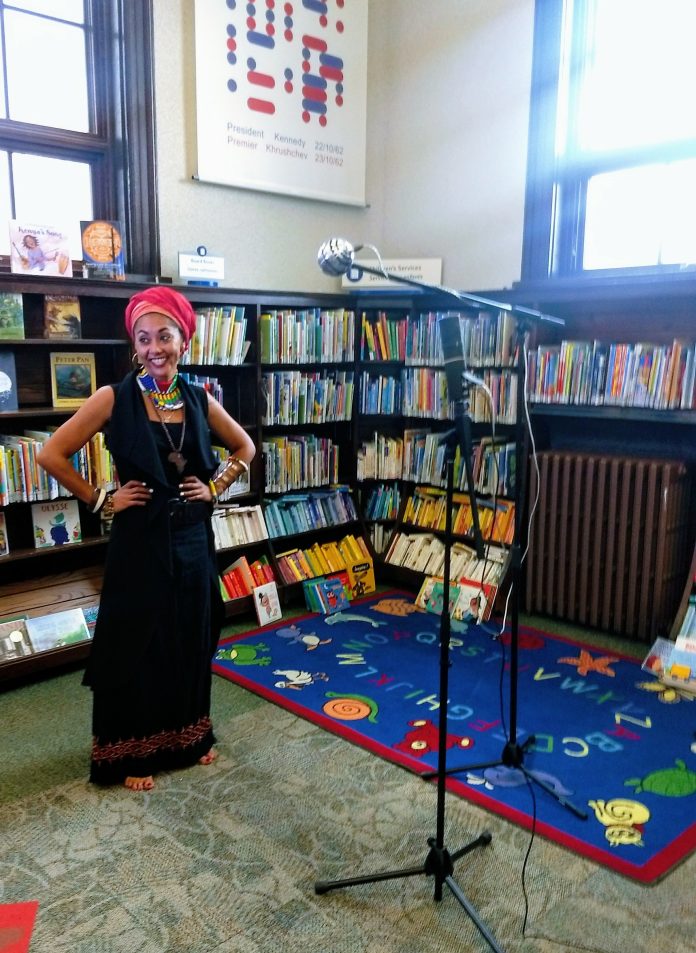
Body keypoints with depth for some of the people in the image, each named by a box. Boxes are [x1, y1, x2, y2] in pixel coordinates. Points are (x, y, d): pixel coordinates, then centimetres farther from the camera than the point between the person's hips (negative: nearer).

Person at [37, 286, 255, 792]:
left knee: (191, 641, 15)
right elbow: (52, 454, -9)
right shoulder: (114, 399, -9)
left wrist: (216, 487, 3)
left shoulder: (200, 399, 1)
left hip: (193, 539, 4)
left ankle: (189, 737, 35)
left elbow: (245, 448, 15)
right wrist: (101, 500, -8)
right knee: (135, 645, 7)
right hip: (139, 541, -3)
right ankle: (133, 753, 25)